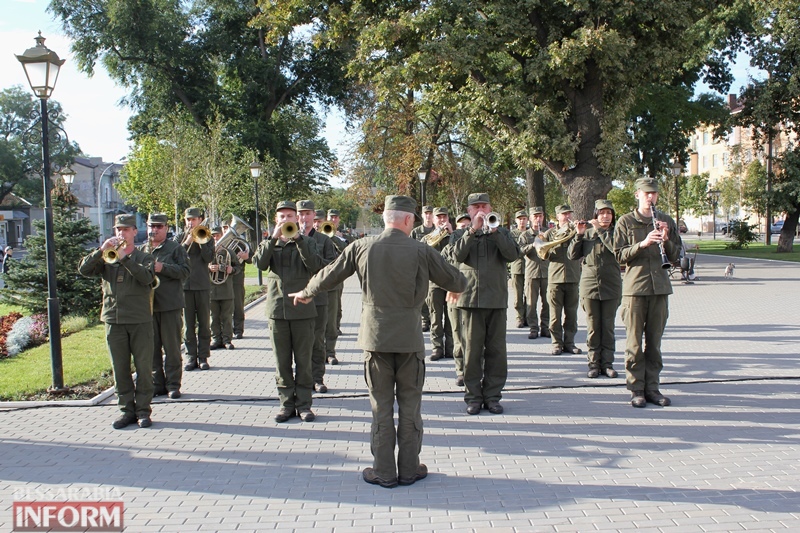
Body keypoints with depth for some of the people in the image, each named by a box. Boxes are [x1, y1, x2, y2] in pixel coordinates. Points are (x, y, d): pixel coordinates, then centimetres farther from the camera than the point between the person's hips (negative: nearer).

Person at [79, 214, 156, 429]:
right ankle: (127, 410, 16)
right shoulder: (106, 258, 13)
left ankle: (143, 411, 8)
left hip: (140, 320, -2)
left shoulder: (144, 257, 6)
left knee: (144, 367, 0)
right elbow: (83, 270, -3)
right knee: (120, 369, 6)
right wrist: (101, 250, -13)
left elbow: (147, 277, -14)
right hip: (113, 320, 2)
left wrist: (124, 258, -21)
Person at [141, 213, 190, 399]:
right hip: (147, 305, 4)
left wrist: (163, 268, -20)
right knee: (152, 347, 8)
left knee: (172, 347, 1)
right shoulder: (141, 250, 14)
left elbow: (185, 271, -7)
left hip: (170, 305, -4)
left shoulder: (176, 248, 2)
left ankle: (173, 385, 8)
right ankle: (157, 384, 17)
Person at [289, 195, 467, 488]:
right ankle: (409, 469, 19)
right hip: (410, 338, -1)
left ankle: (384, 471, 16)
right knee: (410, 404, 11)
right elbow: (454, 280, 3)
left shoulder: (362, 247, -3)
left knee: (381, 405, 9)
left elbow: (329, 275, 7)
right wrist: (458, 287, 28)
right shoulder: (420, 250, -7)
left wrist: (305, 293, 26)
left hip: (375, 337, 1)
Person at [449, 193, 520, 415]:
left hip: (497, 299, 1)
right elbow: (458, 254, -10)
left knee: (496, 349, 4)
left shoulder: (501, 232, 13)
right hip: (471, 298, -1)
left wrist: (494, 231, -13)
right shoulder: (460, 234, 11)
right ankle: (473, 395, 10)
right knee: (472, 349, 1)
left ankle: (492, 395, 13)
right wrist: (473, 230, -16)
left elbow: (513, 254, -6)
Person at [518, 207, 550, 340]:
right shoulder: (525, 235, 9)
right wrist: (533, 245, -18)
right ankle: (533, 328, 5)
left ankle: (545, 327, 12)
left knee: (547, 302, 2)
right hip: (531, 271, -1)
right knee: (531, 302, -2)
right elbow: (521, 251, -4)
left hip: (547, 271, 1)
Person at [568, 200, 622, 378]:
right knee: (592, 327, 4)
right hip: (589, 286, 1)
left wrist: (600, 230, -16)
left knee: (608, 326, 5)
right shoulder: (587, 234, 7)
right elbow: (572, 255, 1)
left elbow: (617, 248, -19)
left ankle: (607, 363, 13)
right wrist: (579, 234, -9)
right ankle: (593, 363, 12)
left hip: (611, 287, -1)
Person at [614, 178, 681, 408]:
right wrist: (642, 244, -18)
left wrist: (666, 240, -8)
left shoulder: (666, 221, 12)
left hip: (660, 286, 3)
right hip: (634, 287, -3)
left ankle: (652, 387, 15)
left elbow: (675, 256, 11)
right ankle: (636, 389, 8)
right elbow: (620, 255, -4)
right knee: (634, 341, 0)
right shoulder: (626, 221, 3)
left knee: (655, 341, 7)